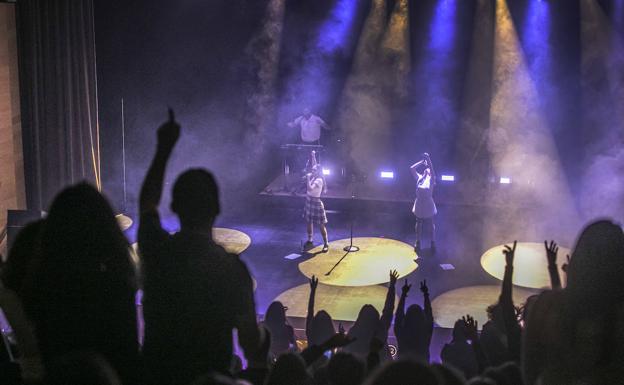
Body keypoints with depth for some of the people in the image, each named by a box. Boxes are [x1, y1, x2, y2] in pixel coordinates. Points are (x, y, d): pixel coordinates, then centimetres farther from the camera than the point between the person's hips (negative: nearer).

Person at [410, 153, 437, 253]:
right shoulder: (419, 178, 4)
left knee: (431, 225, 9)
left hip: (428, 205, -3)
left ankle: (433, 243, 21)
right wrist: (422, 161, -2)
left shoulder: (431, 179, -5)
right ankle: (418, 242, 29)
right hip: (419, 205, 3)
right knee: (419, 224, 16)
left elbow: (432, 168, -22)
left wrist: (428, 159, -24)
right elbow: (412, 168, -2)